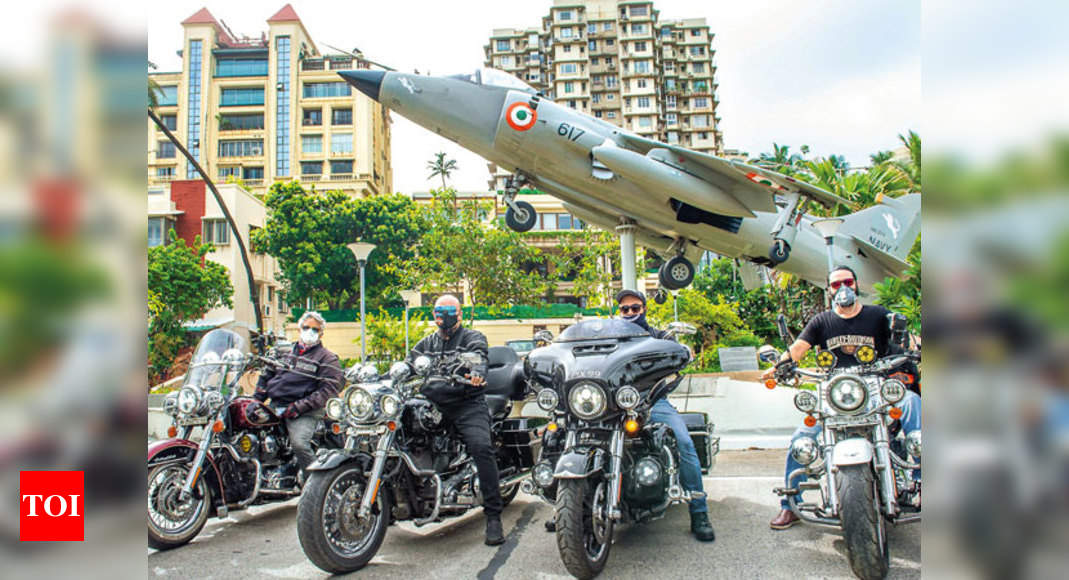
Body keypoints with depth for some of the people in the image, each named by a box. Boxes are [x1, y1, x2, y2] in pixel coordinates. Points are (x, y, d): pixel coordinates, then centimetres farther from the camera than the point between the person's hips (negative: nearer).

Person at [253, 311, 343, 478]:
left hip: (305, 412, -6)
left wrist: (299, 406, -16)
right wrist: (256, 399, 11)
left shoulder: (327, 359, 4)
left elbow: (329, 389, -8)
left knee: (299, 443, -29)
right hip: (275, 406, 6)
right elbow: (266, 375, 28)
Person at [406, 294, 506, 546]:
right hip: (434, 407, 5)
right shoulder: (426, 343, 24)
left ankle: (493, 517, -22)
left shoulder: (472, 337, 8)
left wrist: (477, 372, -37)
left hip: (468, 405, -5)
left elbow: (479, 355, -14)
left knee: (481, 447, -27)